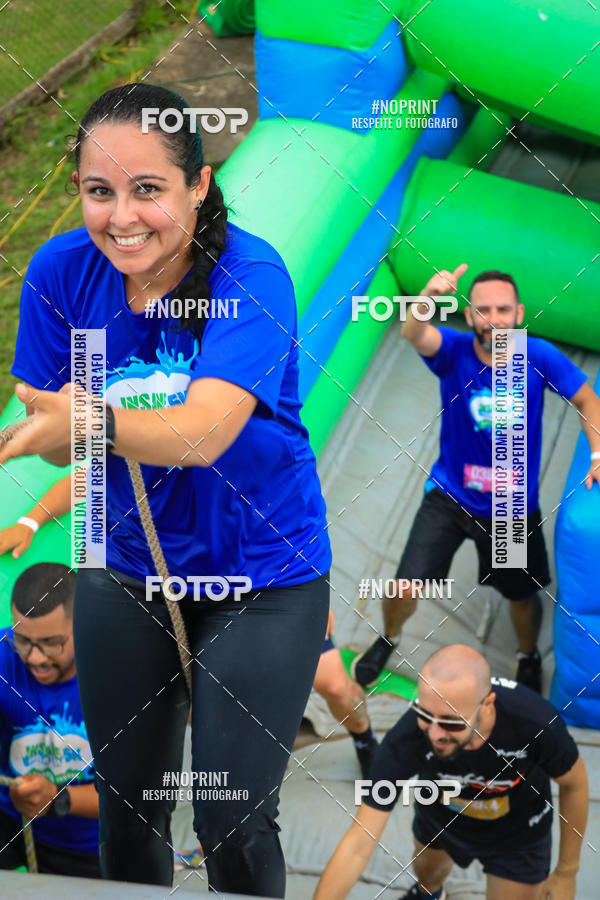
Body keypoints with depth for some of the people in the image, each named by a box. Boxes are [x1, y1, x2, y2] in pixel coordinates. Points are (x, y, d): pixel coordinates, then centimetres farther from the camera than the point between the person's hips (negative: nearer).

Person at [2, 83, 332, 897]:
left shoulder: (249, 275, -23)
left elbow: (206, 432, -37)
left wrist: (97, 421, -56)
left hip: (262, 576, -4)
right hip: (126, 570, 4)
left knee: (234, 822, 1)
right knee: (127, 807, 16)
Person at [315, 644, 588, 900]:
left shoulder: (537, 720, -42)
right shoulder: (404, 740, -41)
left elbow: (574, 783, -18)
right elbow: (358, 846, -34)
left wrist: (567, 873, -6)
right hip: (440, 814, 2)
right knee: (428, 869, 30)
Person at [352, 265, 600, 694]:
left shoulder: (539, 357, -17)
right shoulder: (454, 351, -20)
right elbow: (414, 334, -43)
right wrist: (428, 297, -65)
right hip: (449, 497, -1)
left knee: (524, 595, 19)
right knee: (405, 589, -9)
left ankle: (529, 657, 53)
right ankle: (388, 640, 27)